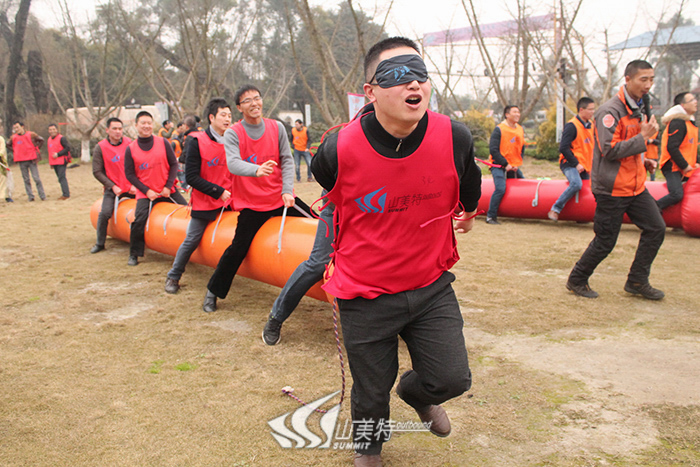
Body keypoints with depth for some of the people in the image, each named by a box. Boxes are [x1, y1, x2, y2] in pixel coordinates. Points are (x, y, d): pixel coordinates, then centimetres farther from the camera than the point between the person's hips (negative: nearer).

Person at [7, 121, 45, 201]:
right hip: (21, 161, 3)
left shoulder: (31, 134, -1)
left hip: (32, 159, -3)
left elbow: (41, 140, 8)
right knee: (26, 180, 4)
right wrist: (15, 151, 8)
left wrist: (36, 149, 2)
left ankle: (42, 196, 2)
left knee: (36, 178, -5)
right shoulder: (13, 137, 6)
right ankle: (30, 196, 9)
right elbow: (8, 145, 21)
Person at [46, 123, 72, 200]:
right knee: (60, 177, 11)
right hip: (54, 162, 8)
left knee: (62, 177, -13)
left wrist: (58, 154, -20)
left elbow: (68, 148, -15)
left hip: (61, 161, -8)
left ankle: (66, 194, -12)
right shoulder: (49, 140, 17)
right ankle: (66, 191, 19)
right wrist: (50, 162, 20)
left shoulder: (62, 138, -9)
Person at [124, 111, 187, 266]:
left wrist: (168, 186, -7)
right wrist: (146, 190, -9)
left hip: (168, 191, 1)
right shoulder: (130, 149, -1)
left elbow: (174, 164, 2)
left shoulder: (163, 142, 0)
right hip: (145, 194, -1)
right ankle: (134, 254, 3)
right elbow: (129, 174, 0)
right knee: (139, 220, -15)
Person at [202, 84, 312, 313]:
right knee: (237, 249, -4)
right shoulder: (232, 134, -6)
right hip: (251, 203, -3)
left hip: (281, 198, 3)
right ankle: (213, 292, 15)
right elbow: (233, 163, -23)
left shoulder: (276, 128, 3)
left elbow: (287, 160, 2)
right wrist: (257, 169, -43)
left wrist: (287, 190, -11)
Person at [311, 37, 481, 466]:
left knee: (452, 378, 2)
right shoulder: (339, 151, -22)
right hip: (365, 297, -1)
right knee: (371, 393, 13)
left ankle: (416, 392, 41)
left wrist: (470, 211, 29)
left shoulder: (454, 138, -16)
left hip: (431, 286, 2)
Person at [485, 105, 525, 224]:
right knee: (500, 189, -22)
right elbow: (493, 150, -14)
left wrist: (517, 163, 3)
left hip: (514, 167, 7)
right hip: (499, 166, -7)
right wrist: (505, 164, -16)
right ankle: (491, 216, -12)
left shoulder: (520, 129, 10)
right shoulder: (499, 129, -10)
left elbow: (522, 148, 19)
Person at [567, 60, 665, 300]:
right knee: (605, 241, -1)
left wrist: (642, 161, 10)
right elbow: (609, 149, -25)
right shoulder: (611, 111, -16)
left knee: (656, 228, 4)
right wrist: (643, 138, -21)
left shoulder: (638, 109, 14)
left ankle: (637, 281, 16)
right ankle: (577, 280, 18)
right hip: (612, 188, -9)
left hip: (635, 186, 9)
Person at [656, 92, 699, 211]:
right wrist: (685, 166, -17)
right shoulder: (678, 122, -15)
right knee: (677, 194, -24)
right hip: (672, 167, -10)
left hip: (686, 168, 10)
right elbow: (672, 147, -22)